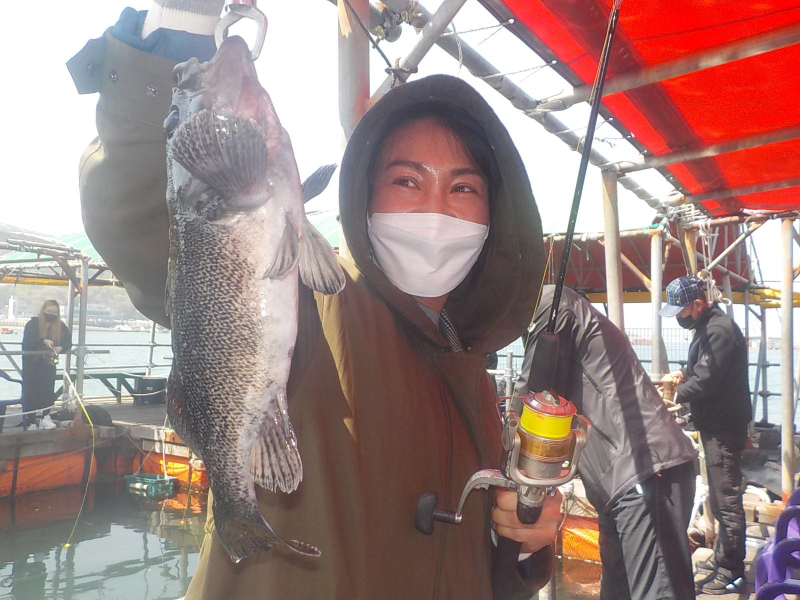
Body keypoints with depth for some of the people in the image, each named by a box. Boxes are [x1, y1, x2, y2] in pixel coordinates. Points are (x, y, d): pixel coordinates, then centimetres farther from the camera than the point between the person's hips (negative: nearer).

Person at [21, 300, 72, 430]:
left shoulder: (61, 326, 2)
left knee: (48, 392, -4)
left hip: (49, 364, 3)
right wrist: (43, 341, -37)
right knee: (30, 393, -2)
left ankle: (46, 417, 8)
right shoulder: (33, 323, -8)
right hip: (31, 364, -3)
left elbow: (68, 342, -4)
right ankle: (30, 422, 4)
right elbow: (27, 341, -20)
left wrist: (60, 348, -26)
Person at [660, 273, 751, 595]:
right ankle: (723, 556, 33)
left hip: (724, 426, -11)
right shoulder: (707, 327, 13)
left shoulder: (720, 330, -19)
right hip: (716, 423, 11)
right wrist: (684, 374, 4)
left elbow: (706, 380, -22)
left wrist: (674, 395, -10)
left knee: (726, 499, -3)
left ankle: (731, 571, 7)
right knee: (721, 496, 20)